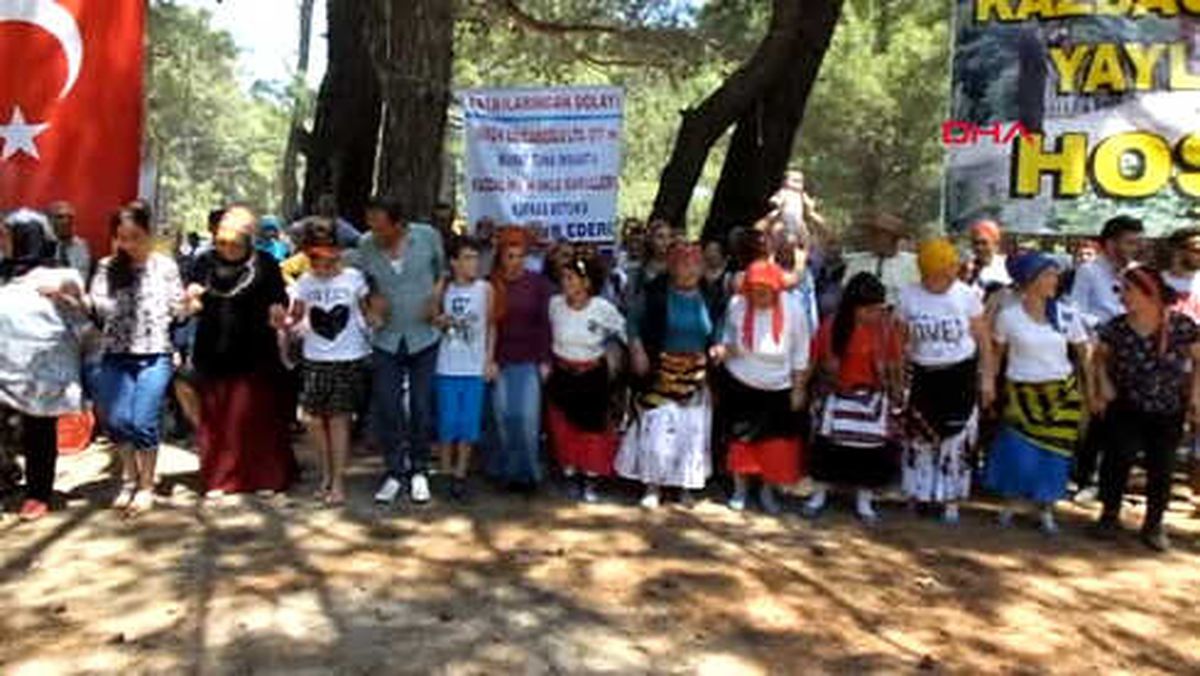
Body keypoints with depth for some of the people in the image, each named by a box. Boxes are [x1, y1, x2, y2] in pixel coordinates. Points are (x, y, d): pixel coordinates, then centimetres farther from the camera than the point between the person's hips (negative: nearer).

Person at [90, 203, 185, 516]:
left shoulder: (165, 265, 2)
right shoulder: (107, 267, 5)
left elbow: (177, 309, 6)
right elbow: (98, 305, -3)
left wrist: (189, 301, -14)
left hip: (154, 354, -2)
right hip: (116, 355, 2)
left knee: (143, 421, -6)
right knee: (117, 420, 2)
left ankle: (146, 486, 12)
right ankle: (129, 480, 25)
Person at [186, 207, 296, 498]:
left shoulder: (265, 264, -4)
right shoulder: (206, 263, 4)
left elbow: (279, 301, 0)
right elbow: (194, 307, 10)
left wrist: (278, 313, -22)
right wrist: (192, 299, -12)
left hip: (254, 355, -3)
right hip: (213, 354, 3)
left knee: (256, 416, 2)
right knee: (215, 418, 9)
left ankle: (265, 476, 15)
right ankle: (218, 478, 20)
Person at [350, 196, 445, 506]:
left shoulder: (427, 236, -10)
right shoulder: (365, 246, -7)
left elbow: (444, 269, 7)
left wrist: (436, 295, -7)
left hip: (423, 338, -1)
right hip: (386, 340, 1)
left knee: (422, 408, 6)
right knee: (385, 408, 0)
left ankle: (419, 471, 22)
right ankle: (395, 472, 16)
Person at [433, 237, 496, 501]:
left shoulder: (485, 289, -1)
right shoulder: (443, 289, 1)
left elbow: (491, 325, 4)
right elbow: (433, 322, 11)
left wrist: (490, 359, -1)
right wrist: (440, 322, -12)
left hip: (475, 367, 0)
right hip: (448, 367, 0)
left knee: (469, 422, 2)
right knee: (448, 421, 3)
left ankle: (460, 474, 12)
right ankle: (445, 472, 17)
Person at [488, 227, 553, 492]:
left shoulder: (538, 283, -1)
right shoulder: (492, 284, 0)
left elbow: (545, 323, 0)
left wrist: (545, 360, -3)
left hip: (530, 361, -1)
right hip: (501, 360, 1)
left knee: (527, 416, -5)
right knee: (505, 416, 3)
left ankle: (527, 471, 9)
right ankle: (508, 470, 16)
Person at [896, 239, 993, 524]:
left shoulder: (967, 295, -7)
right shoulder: (909, 296, -5)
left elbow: (983, 339, 0)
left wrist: (987, 378, -2)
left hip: (961, 375, -1)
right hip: (924, 376, 1)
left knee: (957, 441, 5)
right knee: (920, 438, 9)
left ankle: (951, 500, 19)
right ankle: (918, 494, 26)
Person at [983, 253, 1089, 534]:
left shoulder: (1068, 314, -2)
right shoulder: (1008, 315, -5)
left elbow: (1083, 354, 2)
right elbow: (997, 353, 4)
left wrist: (1091, 388, -2)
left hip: (1061, 393, 2)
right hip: (1022, 392, -2)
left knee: (1053, 453, 4)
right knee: (1018, 453, -2)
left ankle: (1046, 511, 22)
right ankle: (1008, 505, 22)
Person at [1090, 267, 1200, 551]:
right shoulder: (1116, 328, -10)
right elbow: (1100, 357, 7)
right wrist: (1104, 383, -7)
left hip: (1168, 414, 0)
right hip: (1126, 410, 0)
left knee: (1161, 470, 8)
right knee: (1117, 461, 2)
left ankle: (1153, 525, 24)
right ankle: (1110, 515, 21)